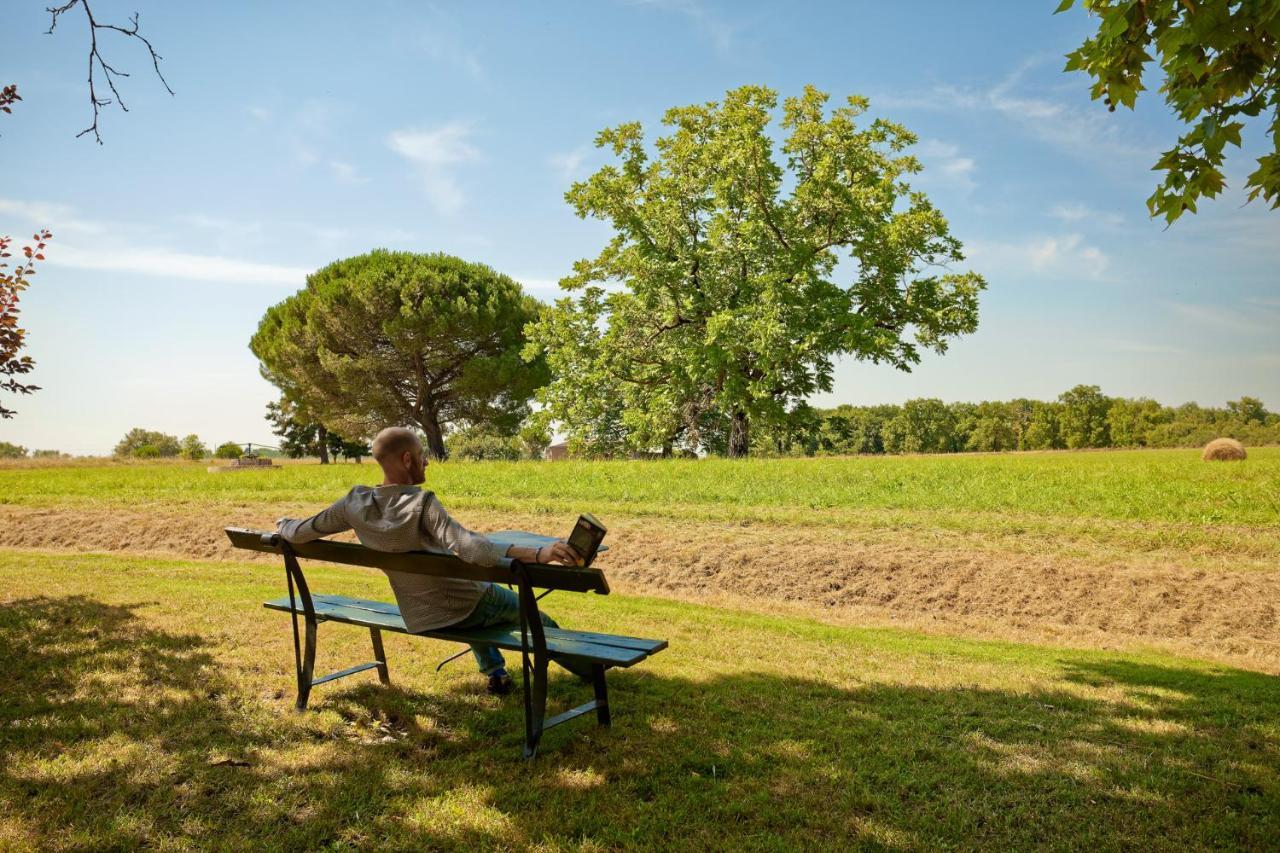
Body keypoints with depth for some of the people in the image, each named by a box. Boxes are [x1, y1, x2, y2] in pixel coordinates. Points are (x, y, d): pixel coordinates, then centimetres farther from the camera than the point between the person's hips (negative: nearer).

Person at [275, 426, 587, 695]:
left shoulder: (354, 503, -11)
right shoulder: (421, 503, -29)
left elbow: (300, 532, 1)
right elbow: (470, 547, -42)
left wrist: (282, 525, 25)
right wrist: (537, 554, -50)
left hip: (417, 619, 6)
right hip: (463, 607, -6)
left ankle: (494, 672, 41)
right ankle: (582, 665, 44)